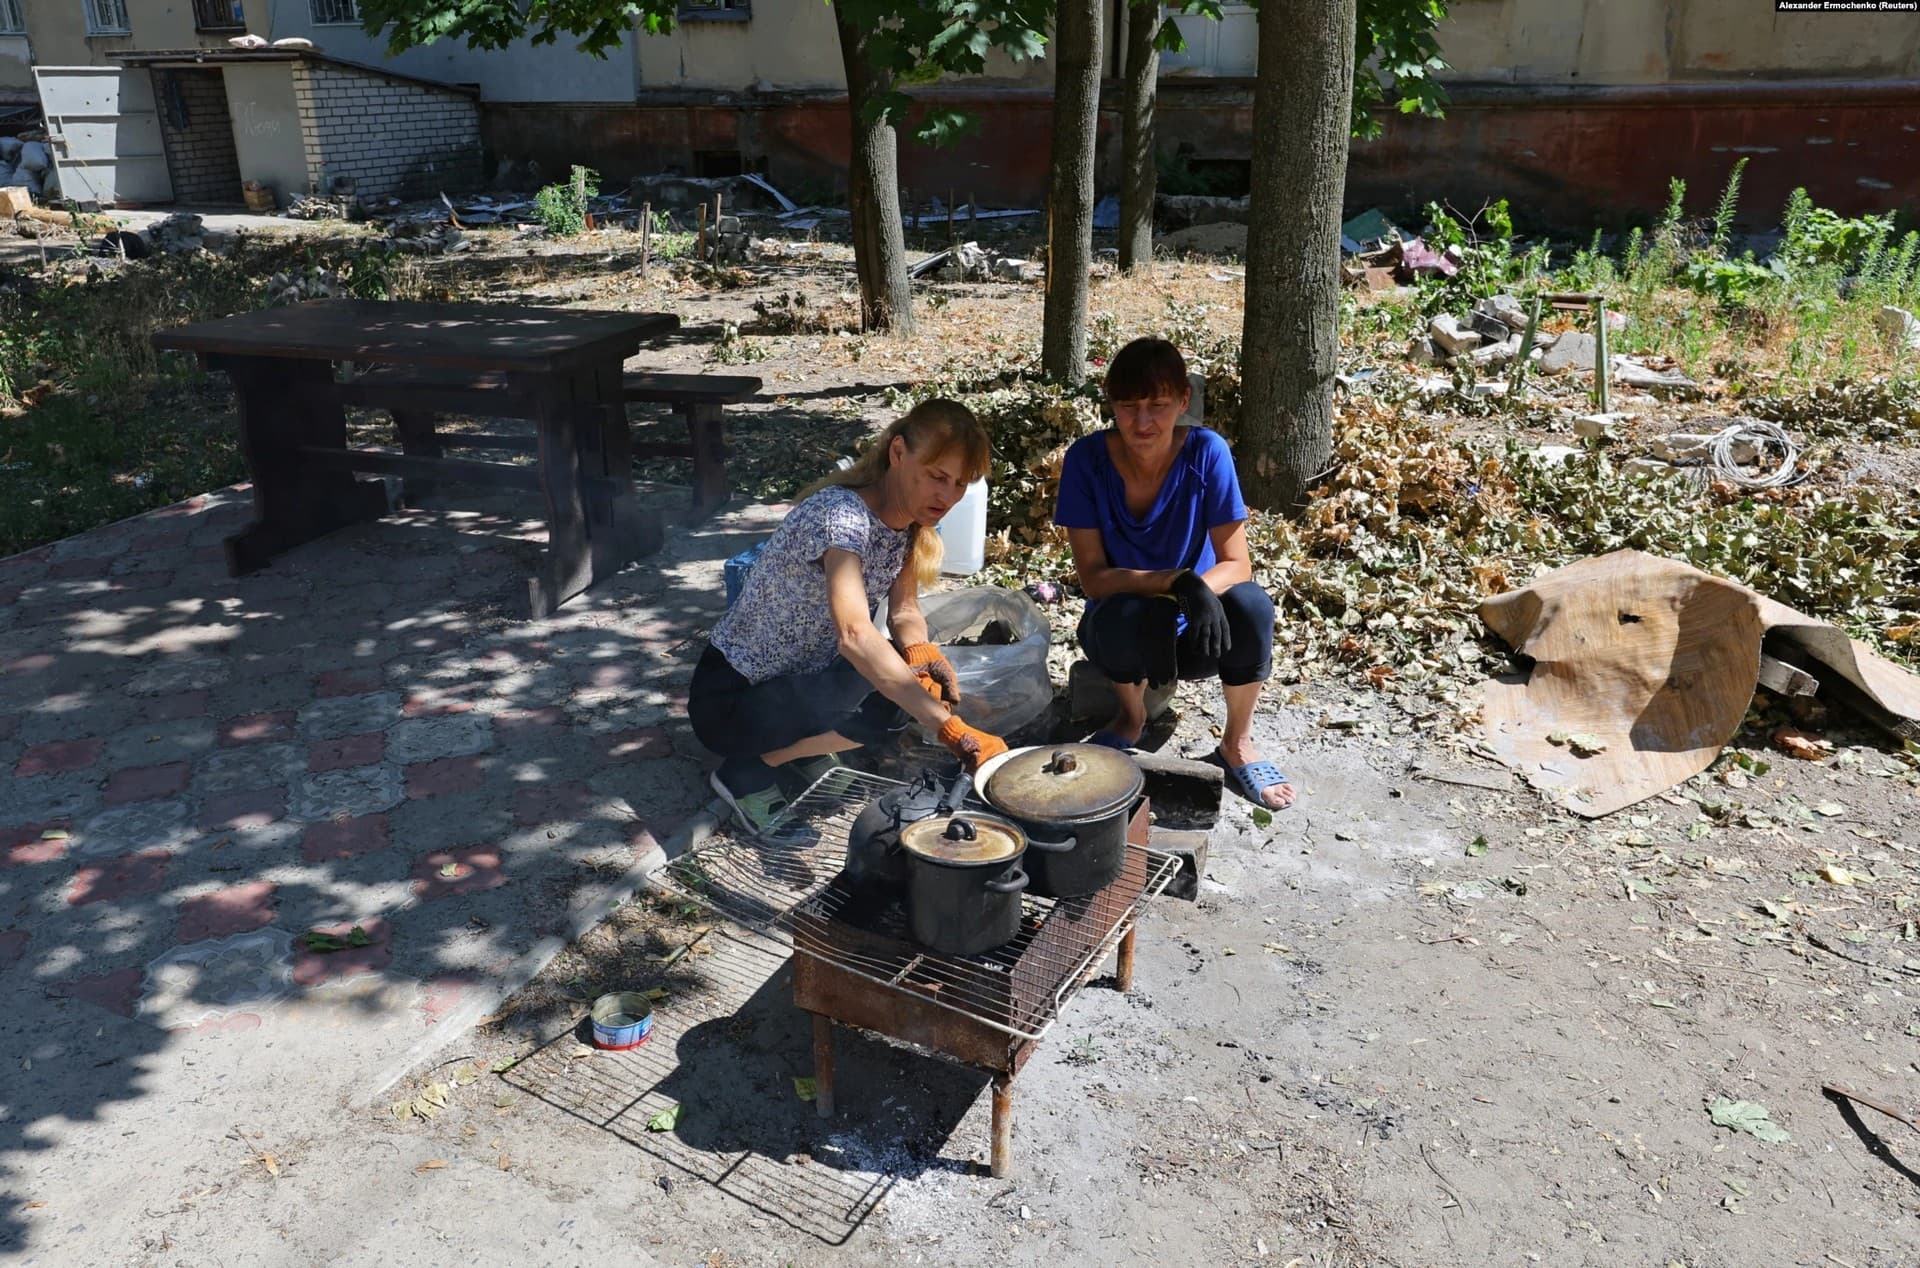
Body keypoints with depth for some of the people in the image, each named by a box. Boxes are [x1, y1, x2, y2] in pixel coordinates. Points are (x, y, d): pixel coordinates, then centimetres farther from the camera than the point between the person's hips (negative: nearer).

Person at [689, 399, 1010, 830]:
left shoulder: (908, 517, -5)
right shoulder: (842, 515, -31)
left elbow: (904, 611, 0)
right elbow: (855, 635, -45)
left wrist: (920, 650, -24)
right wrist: (951, 730, -51)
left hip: (803, 679, 8)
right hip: (729, 698, -8)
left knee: (925, 682, -11)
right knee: (890, 701, -29)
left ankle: (802, 751, 9)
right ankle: (747, 773, -7)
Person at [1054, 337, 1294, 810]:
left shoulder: (1207, 452, -17)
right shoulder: (1087, 458, -18)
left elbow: (1237, 564, -16)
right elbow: (1092, 577, -20)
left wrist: (1202, 588, -39)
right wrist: (1178, 582, -36)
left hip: (1194, 631, 1)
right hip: (1123, 628, -1)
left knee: (1250, 605, -31)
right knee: (1129, 614, -36)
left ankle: (1238, 743, -5)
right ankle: (1132, 716, 0)